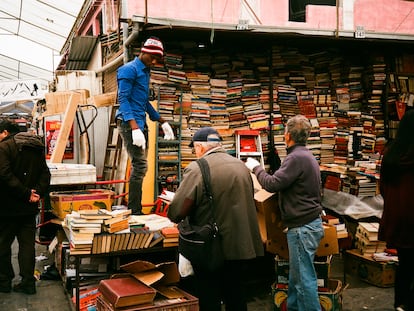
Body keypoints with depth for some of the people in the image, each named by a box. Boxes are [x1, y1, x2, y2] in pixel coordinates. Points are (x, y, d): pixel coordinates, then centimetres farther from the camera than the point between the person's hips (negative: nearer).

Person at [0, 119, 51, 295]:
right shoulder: (37, 148, 12)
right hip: (29, 207, 6)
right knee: (27, 243, 9)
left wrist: (26, 194, -18)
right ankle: (28, 282, 10)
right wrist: (38, 192, -5)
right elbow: (45, 173, 7)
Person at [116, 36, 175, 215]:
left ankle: (135, 210, 14)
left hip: (141, 123, 10)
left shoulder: (145, 71, 21)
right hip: (130, 122, -10)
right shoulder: (129, 69, -7)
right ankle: (134, 211, -9)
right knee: (140, 165, -13)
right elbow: (123, 99, -16)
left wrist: (162, 122, 31)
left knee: (140, 167, 9)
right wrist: (135, 128, -27)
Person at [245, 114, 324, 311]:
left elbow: (272, 184, -21)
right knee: (296, 276, 17)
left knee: (304, 278, -3)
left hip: (302, 227, -10)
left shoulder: (296, 158, -18)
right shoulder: (307, 156, 15)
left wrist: (255, 167, -7)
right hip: (310, 223, 11)